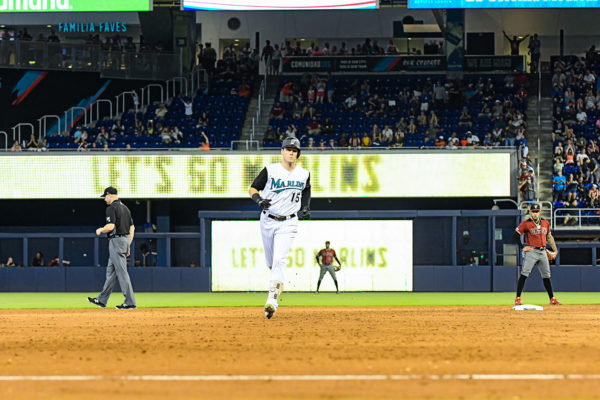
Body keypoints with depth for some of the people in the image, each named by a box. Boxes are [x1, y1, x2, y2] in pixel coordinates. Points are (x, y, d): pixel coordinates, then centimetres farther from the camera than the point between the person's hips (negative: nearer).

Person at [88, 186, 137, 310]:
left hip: (116, 241, -10)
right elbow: (132, 229, 17)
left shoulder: (112, 208, -11)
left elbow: (110, 226, -22)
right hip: (125, 240, 10)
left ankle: (130, 302, -11)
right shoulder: (125, 208, 17)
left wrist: (100, 230, -1)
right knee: (111, 271, 15)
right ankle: (102, 300, 21)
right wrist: (128, 246, 20)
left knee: (121, 272, -9)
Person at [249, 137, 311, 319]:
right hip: (268, 220, 1)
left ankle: (272, 300, -26)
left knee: (280, 261, -18)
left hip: (288, 223, -1)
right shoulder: (270, 171, -4)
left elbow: (306, 191, 22)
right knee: (271, 261, 11)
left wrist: (305, 209, 4)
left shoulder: (304, 174, 3)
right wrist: (259, 199, -21)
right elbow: (252, 189, 0)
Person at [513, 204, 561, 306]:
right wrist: (522, 247, -13)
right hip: (531, 251, -5)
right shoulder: (526, 223, -5)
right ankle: (518, 298, -14)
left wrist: (555, 250, 19)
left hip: (543, 252, 5)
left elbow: (549, 237, 21)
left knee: (546, 275, 10)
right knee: (524, 273, -13)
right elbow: (515, 235, -7)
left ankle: (552, 299, 17)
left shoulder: (545, 223, 11)